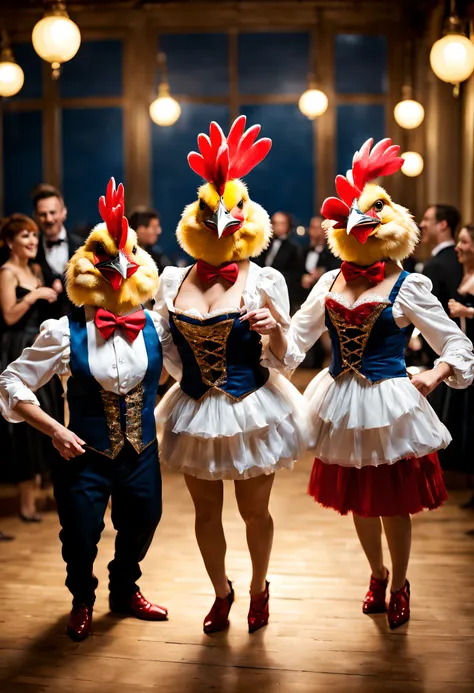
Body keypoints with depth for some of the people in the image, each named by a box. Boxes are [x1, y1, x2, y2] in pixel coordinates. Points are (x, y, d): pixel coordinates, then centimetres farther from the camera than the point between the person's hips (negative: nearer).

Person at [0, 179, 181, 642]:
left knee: (141, 526, 19)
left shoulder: (156, 327, -7)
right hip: (85, 454, -2)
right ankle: (82, 600, 43)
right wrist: (54, 430, -13)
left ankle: (125, 591, 51)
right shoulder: (66, 333, -13)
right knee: (80, 536, 9)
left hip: (141, 452, 3)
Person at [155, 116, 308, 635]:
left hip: (252, 411, -2)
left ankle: (259, 588, 41)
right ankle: (221, 592, 41)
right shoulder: (172, 280, 0)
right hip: (194, 412, 3)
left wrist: (270, 328, -27)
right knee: (206, 513, 15)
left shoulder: (263, 280, -8)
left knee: (254, 512, 13)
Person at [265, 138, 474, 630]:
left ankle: (399, 585, 34)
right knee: (357, 500, 18)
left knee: (393, 503, 9)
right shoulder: (330, 282, 2)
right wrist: (275, 329, -17)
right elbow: (292, 347, 4)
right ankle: (377, 574, 44)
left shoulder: (407, 287, -10)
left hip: (389, 404, -4)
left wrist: (434, 376, -25)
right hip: (341, 405, 4)